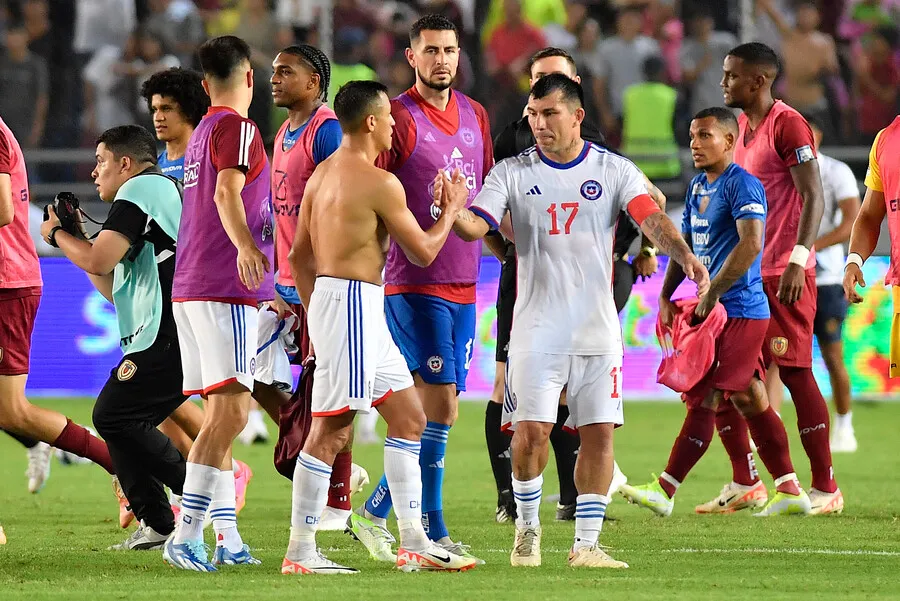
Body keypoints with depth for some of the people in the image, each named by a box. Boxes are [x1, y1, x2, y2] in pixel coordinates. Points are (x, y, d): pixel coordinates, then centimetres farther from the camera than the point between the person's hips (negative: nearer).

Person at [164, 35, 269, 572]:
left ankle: (228, 537, 12)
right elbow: (227, 192, -24)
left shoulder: (201, 134, 22)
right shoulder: (238, 128, -7)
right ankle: (186, 535, -23)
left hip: (191, 288, 10)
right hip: (224, 289, -10)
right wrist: (246, 245, -42)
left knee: (220, 412, 12)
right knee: (232, 410, -15)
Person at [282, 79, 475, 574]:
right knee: (331, 431, -7)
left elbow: (298, 255, 17)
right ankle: (300, 552, -6)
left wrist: (316, 314, 23)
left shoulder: (323, 173, 13)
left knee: (409, 419, 14)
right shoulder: (379, 183, -14)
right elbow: (424, 251, -6)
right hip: (354, 304, -10)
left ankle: (414, 543, 14)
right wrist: (452, 208, 10)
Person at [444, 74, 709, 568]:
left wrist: (685, 257, -30)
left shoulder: (614, 171, 2)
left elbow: (651, 217, -11)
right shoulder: (512, 174, 2)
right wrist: (452, 212, -32)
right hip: (536, 330, -1)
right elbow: (476, 226, -8)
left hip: (598, 330, 1)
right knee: (531, 432, -8)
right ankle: (527, 527, 14)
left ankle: (586, 544, 8)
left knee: (599, 434, -1)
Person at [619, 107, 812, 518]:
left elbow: (750, 244, -25)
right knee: (749, 399, 11)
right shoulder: (698, 187, 16)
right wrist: (665, 296, 11)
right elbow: (686, 245, 23)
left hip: (737, 310, -10)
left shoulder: (741, 185, -13)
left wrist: (712, 293, -24)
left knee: (702, 398, -9)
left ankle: (665, 490, -9)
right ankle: (790, 490, 15)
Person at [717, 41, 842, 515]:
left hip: (784, 275, -9)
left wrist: (797, 260, -27)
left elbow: (813, 198, -18)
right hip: (745, 274, 9)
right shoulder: (742, 127, 15)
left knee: (795, 372, -6)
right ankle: (744, 482, 14)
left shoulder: (787, 126, -12)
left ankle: (825, 488, 0)